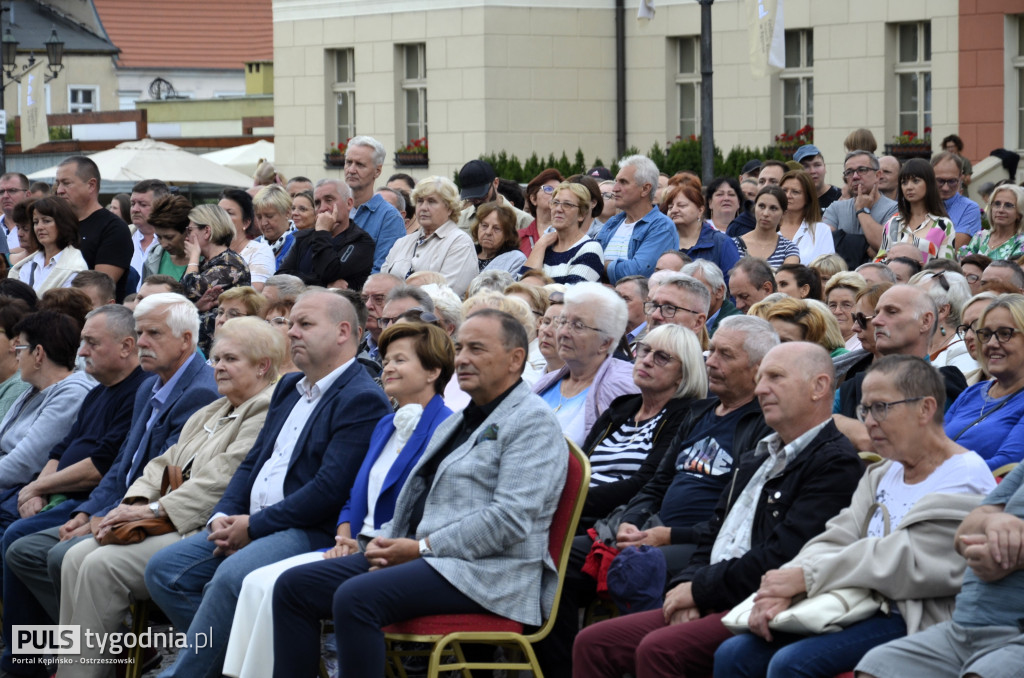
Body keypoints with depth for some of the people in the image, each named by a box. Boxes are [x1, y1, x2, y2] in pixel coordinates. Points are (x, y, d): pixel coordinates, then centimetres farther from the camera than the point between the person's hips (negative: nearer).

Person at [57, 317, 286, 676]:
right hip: (167, 525, 10)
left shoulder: (268, 410, -7)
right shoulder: (209, 413, 26)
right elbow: (163, 464, 21)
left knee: (103, 565, -23)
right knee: (76, 557, -10)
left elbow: (224, 478, -16)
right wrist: (134, 503, 0)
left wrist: (155, 509, -16)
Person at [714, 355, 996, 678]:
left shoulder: (966, 480, -10)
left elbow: (910, 563, -19)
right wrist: (783, 587, -12)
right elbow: (837, 539, 9)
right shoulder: (883, 475, 19)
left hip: (915, 620, -9)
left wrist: (806, 576, -17)